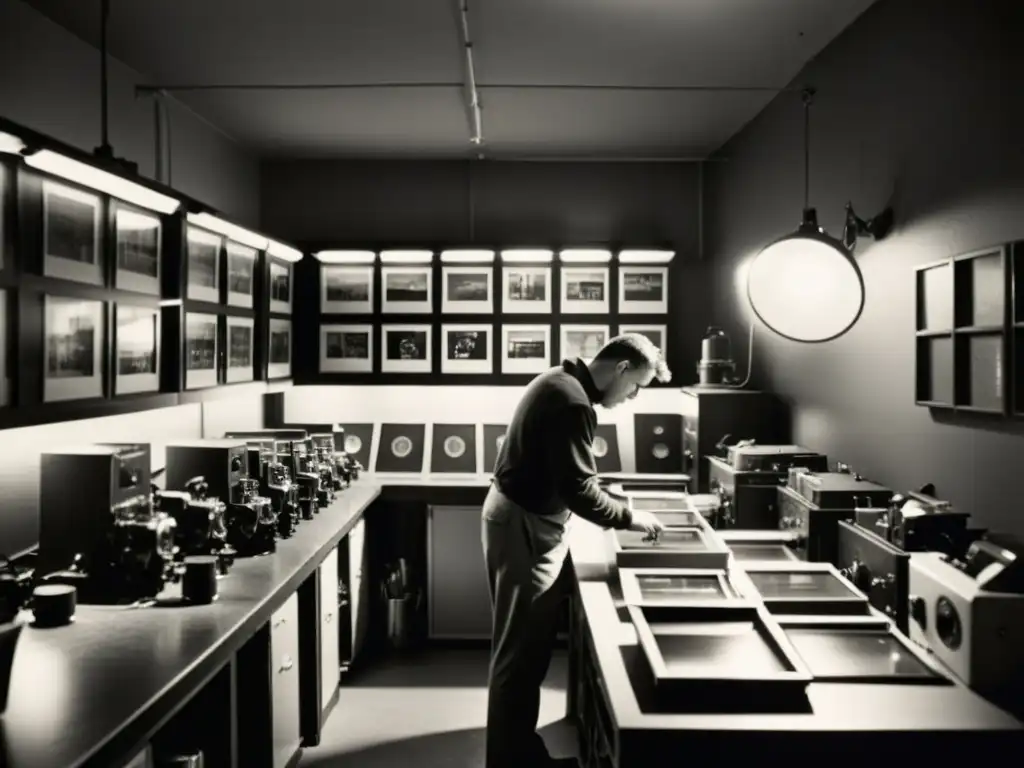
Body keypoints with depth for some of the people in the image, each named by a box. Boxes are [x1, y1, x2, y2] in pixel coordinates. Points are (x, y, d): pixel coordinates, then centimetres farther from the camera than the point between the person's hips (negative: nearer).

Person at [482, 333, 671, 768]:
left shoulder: (561, 382, 11)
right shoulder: (573, 402, -21)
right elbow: (578, 489, -24)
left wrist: (612, 510, 14)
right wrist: (628, 518, -11)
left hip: (520, 515, 11)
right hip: (524, 525, -11)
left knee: (524, 644, 17)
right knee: (520, 650, 0)